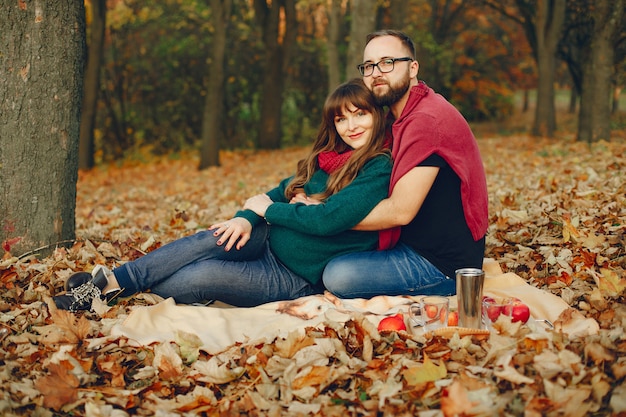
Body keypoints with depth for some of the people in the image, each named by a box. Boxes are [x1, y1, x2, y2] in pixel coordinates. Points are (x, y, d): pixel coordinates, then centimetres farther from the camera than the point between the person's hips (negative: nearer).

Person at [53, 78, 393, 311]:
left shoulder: (379, 170, -18)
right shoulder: (325, 158, 7)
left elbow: (326, 219, -27)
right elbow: (283, 190, 10)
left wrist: (267, 208, -12)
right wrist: (246, 218, -11)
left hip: (298, 279, -6)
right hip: (268, 243, 6)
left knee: (202, 276, -22)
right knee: (211, 240, -23)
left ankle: (109, 296, -6)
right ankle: (108, 282, -18)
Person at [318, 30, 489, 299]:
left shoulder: (427, 120, -22)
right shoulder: (399, 117, 12)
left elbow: (400, 210, -25)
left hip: (442, 265, -10)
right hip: (417, 245, 10)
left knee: (338, 276, -22)